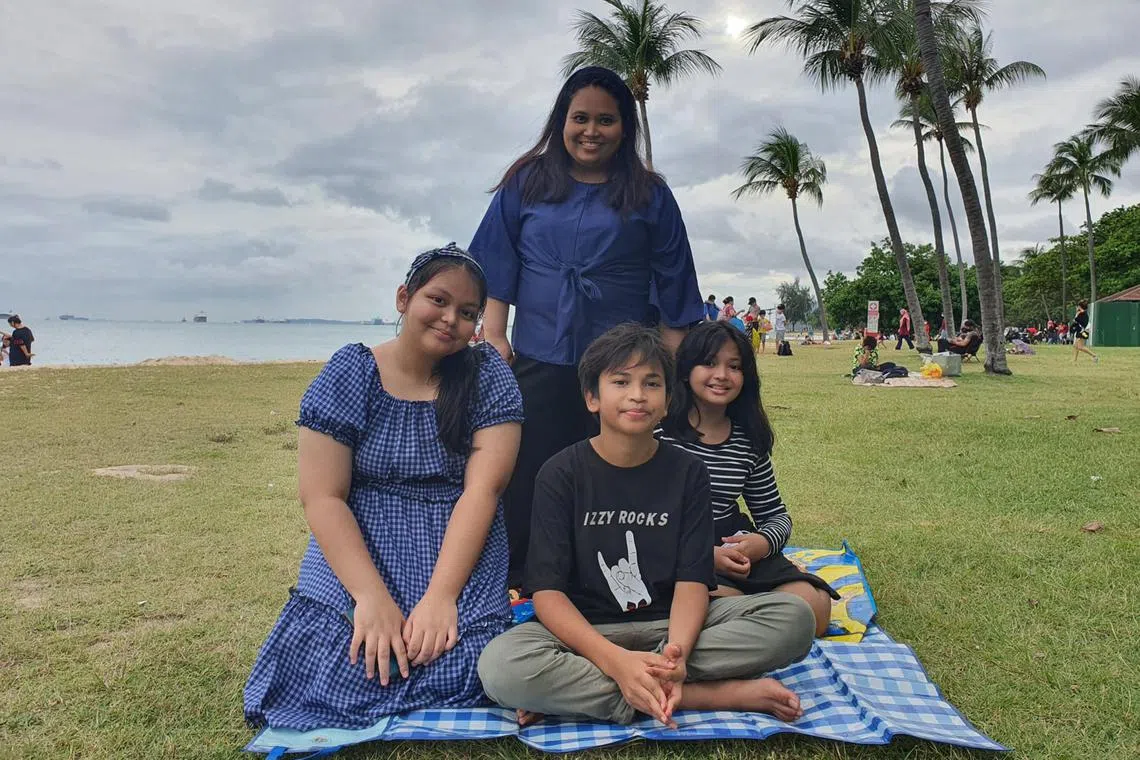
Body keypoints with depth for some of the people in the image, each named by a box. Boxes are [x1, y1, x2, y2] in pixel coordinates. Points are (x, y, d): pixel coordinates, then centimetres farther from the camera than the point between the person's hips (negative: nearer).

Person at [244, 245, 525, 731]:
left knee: (452, 674, -24)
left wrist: (441, 594, -22)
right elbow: (322, 498, -8)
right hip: (354, 559, 1)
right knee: (340, 680, -21)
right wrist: (371, 597, -20)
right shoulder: (350, 373, -1)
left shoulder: (488, 376, 0)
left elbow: (482, 490, -10)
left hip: (461, 560, 0)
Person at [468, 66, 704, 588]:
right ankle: (512, 582, 16)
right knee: (525, 483, 2)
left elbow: (673, 289, 7)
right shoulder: (526, 183, 11)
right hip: (538, 363, 1)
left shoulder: (649, 196, 8)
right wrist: (494, 337, -2)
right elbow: (497, 266, 9)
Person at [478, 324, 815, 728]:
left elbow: (693, 578, -6)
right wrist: (615, 660, -29)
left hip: (670, 623, 3)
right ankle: (723, 694, -25)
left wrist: (677, 650, -29)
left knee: (794, 617, -20)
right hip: (586, 630, -2)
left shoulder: (688, 472, 2)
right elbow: (547, 591, -12)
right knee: (500, 666, -34)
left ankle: (573, 687, -22)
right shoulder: (561, 474, -5)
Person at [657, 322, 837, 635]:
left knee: (814, 609, -13)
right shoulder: (659, 432, -9)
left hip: (736, 549, 6)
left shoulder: (749, 439, 9)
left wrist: (764, 542, -9)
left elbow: (777, 514, 16)